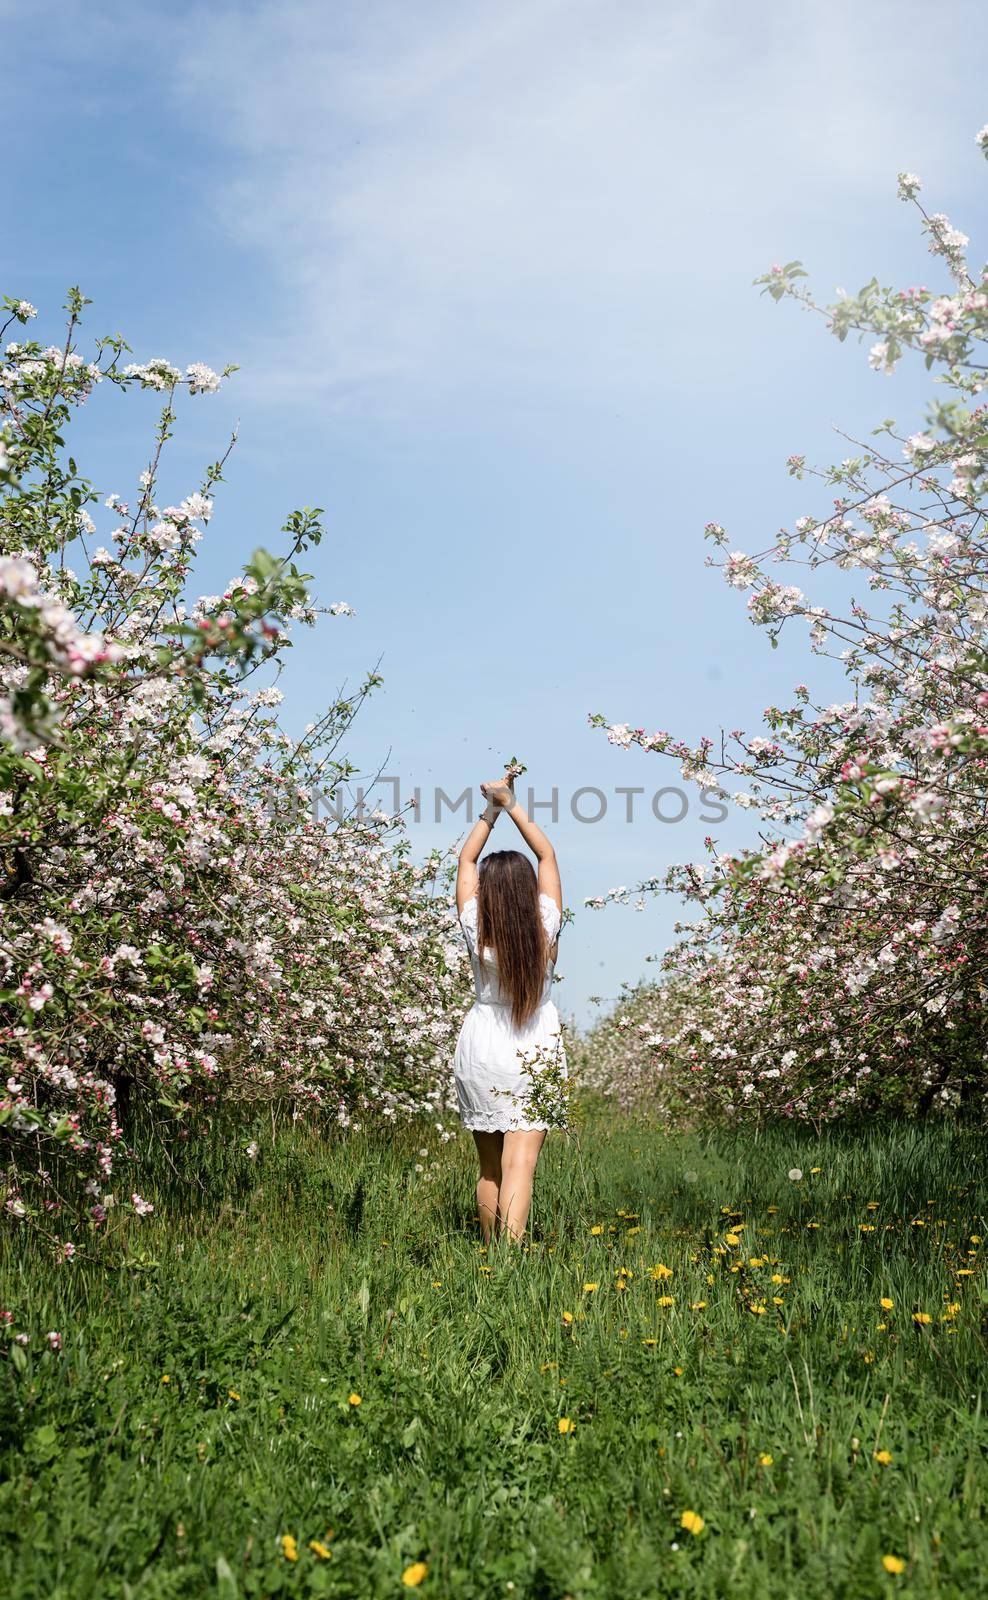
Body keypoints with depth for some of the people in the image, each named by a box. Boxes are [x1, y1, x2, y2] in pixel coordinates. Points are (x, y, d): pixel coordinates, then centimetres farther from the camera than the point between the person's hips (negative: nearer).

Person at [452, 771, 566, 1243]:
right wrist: (511, 805, 2)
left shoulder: (476, 930, -11)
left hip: (481, 1049, 2)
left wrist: (492, 809, 5)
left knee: (489, 1168, 13)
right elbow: (547, 855, 1)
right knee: (520, 1164, -6)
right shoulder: (545, 926, -12)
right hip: (535, 1053, -1)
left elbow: (466, 859, 3)